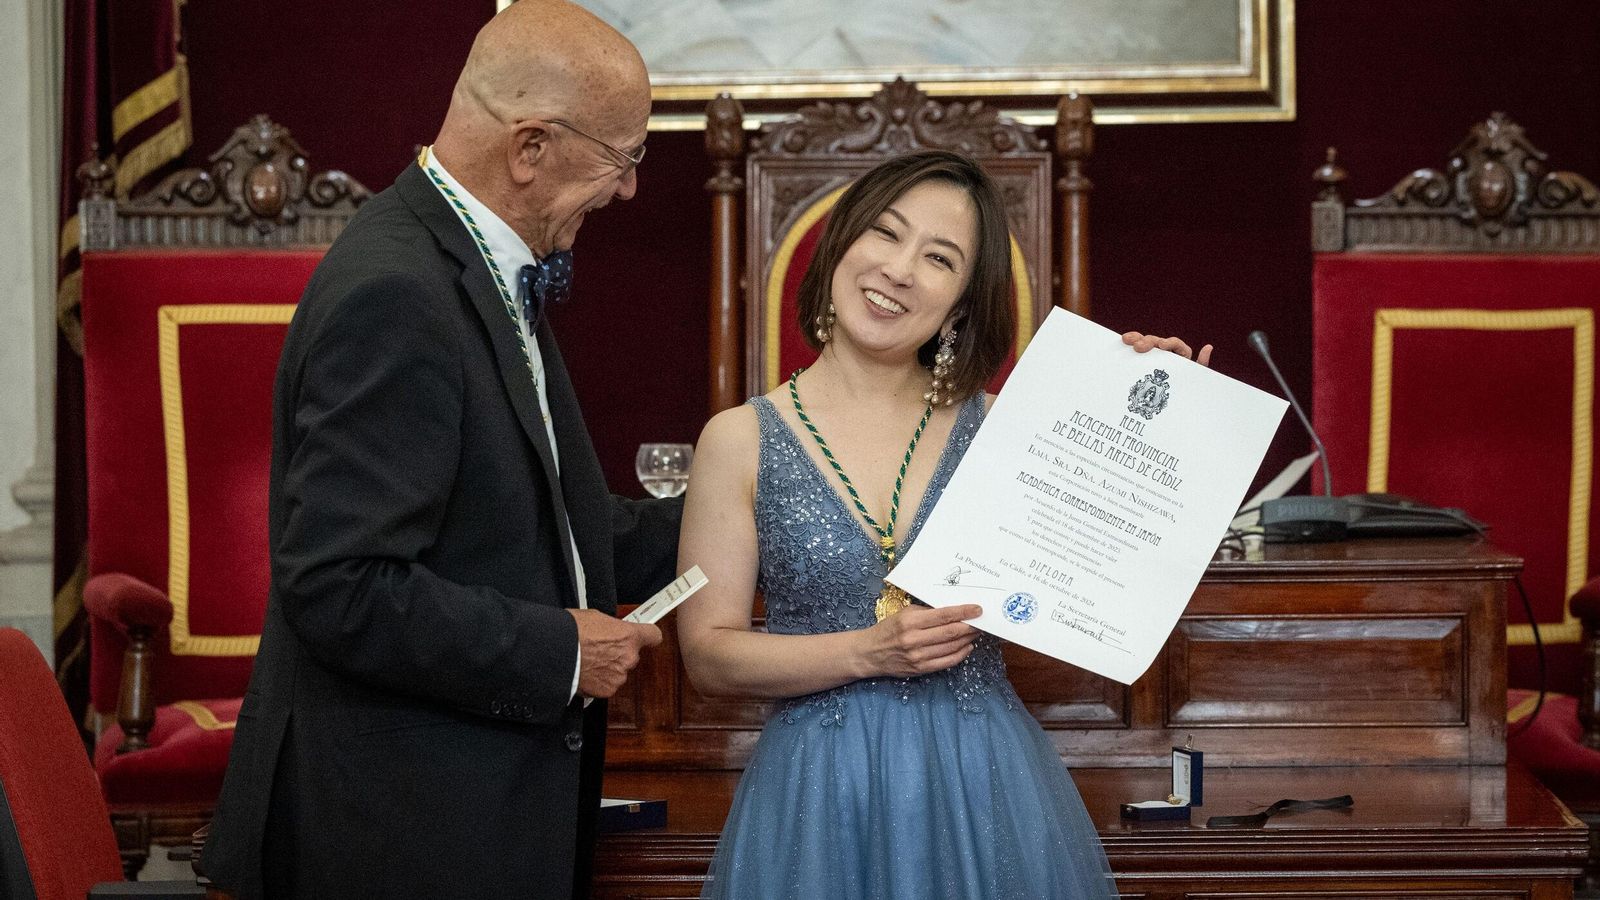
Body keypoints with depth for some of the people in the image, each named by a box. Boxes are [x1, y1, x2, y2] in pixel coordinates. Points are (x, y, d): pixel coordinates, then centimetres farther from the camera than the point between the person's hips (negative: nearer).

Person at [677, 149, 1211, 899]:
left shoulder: (995, 427, 2)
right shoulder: (742, 441, -1)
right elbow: (708, 655, -3)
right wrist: (867, 652, -15)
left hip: (987, 788, 1)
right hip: (824, 796, -1)